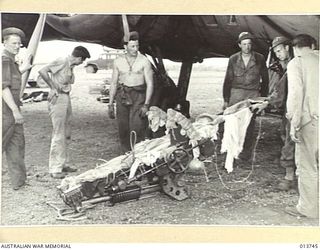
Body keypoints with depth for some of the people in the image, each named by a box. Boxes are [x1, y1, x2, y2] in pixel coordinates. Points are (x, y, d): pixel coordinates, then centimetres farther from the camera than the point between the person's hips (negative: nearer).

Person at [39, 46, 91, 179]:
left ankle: (63, 164, 27)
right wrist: (54, 87, -13)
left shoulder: (70, 66, 15)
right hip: (58, 98, -9)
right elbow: (42, 71, -19)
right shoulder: (62, 62, -12)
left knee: (66, 134, 15)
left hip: (66, 98, 9)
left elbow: (67, 84, 13)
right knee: (58, 135, -6)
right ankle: (55, 169, 2)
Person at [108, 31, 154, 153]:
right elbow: (114, 83, 12)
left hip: (138, 96, -3)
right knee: (123, 129, 3)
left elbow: (150, 84, -3)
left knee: (137, 129, -11)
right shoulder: (118, 62, 8)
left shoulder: (144, 61, -2)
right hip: (122, 96, 3)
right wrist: (110, 104, 8)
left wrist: (146, 104, -11)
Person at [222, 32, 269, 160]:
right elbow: (228, 80, 9)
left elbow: (265, 79, 12)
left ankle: (246, 152, 5)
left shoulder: (260, 59, 5)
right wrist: (226, 100, 5)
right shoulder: (233, 59, 6)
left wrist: (264, 97, 8)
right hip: (236, 93, 1)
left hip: (253, 94, -1)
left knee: (249, 124, -3)